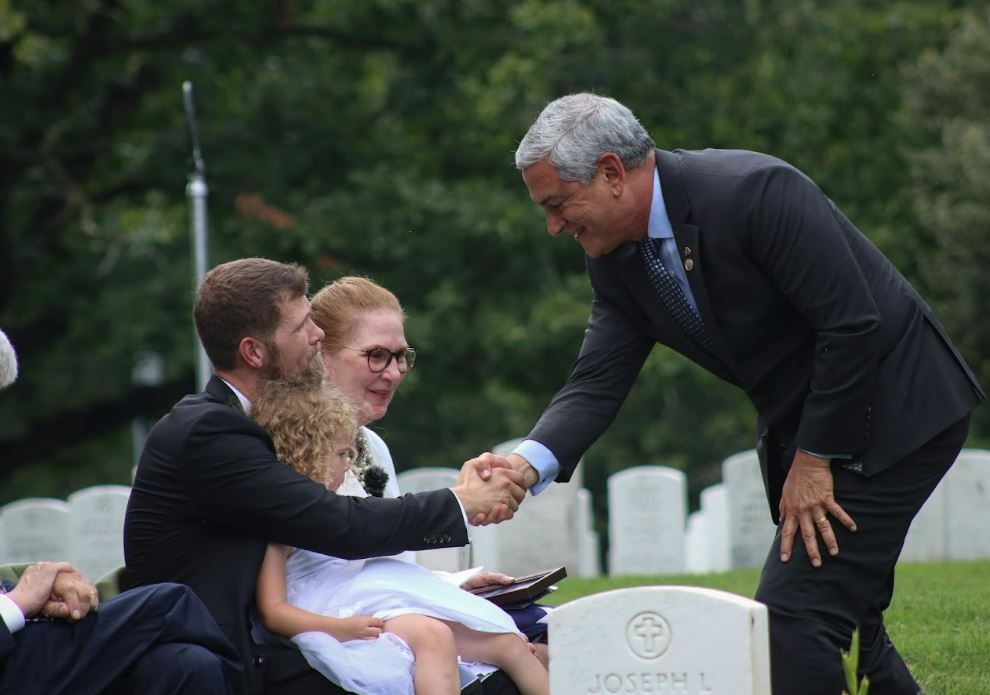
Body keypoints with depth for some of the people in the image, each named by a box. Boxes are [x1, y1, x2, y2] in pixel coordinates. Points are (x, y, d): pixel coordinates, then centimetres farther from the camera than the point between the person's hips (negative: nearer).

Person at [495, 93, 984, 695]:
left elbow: (852, 326, -25)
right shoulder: (618, 260, 0)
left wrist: (814, 461, -19)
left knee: (795, 615, -16)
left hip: (890, 412, -9)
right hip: (804, 431, 9)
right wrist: (530, 463, -22)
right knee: (841, 611, 17)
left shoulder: (755, 192, -25)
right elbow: (597, 384, -4)